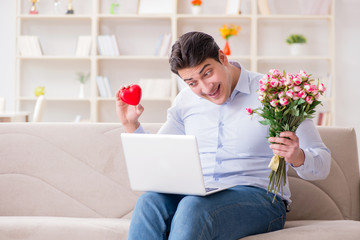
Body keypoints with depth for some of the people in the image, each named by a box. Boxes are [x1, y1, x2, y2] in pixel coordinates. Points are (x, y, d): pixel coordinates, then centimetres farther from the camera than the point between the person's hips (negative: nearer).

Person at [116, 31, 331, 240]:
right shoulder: (185, 101, 14)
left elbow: (322, 164, -3)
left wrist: (297, 157, -26)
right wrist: (131, 125, 6)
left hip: (259, 196, -4)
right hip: (197, 196, 4)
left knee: (193, 207, -36)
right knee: (149, 202, -30)